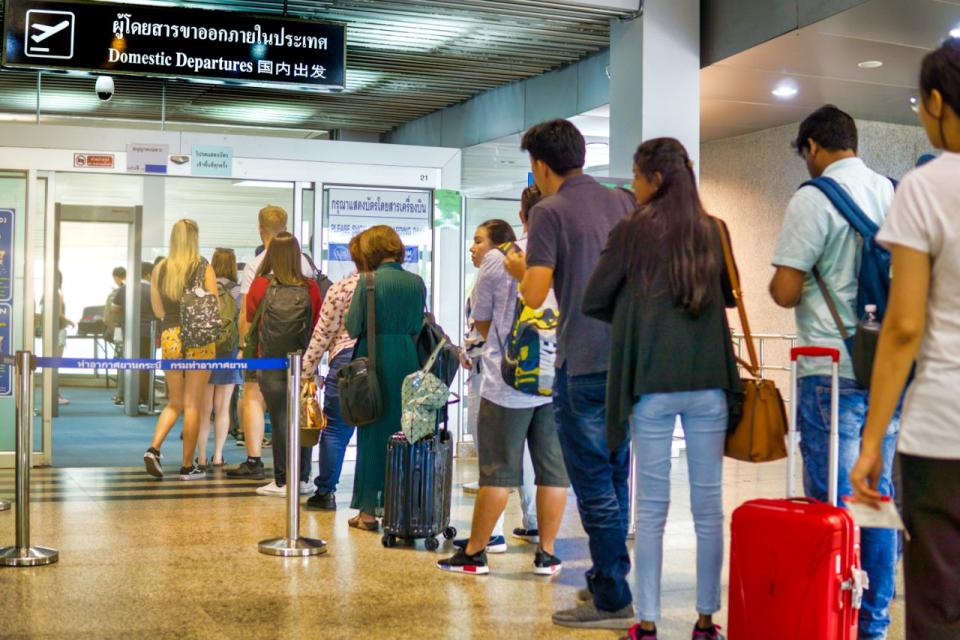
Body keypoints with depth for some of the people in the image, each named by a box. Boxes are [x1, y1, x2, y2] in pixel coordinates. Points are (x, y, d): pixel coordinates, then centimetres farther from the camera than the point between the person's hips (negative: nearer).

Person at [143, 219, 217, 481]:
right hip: (199, 338, -3)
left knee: (175, 402, 17)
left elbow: (158, 311, 12)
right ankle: (188, 466, 7)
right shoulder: (204, 268, -5)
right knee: (193, 404, 3)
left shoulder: (159, 270, 5)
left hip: (170, 337, 3)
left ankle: (154, 449, -2)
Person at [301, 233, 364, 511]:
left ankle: (325, 492, 11)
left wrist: (307, 370, 7)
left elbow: (322, 334, 0)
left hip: (346, 360, -2)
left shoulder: (339, 290, -1)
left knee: (335, 429, 6)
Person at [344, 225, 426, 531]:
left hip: (375, 358, -3)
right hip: (408, 359, 3)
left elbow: (353, 327, -7)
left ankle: (368, 509, 8)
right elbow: (419, 326, 7)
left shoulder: (368, 282, -9)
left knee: (372, 432, 4)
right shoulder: (417, 283, 2)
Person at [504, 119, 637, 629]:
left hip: (583, 365, -7)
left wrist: (519, 269, 6)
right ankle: (609, 577, 28)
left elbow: (535, 295, -14)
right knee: (615, 477, 17)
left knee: (594, 483, 1)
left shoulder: (550, 212, -9)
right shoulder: (623, 203, 10)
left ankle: (612, 601, 5)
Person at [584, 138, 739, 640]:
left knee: (651, 507, 4)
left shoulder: (632, 231, -4)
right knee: (708, 505, 8)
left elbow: (592, 302, 0)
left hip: (652, 381, -3)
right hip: (708, 380, 3)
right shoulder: (713, 232, 5)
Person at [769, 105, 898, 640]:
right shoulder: (895, 194, 9)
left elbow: (785, 292, -12)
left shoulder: (814, 199, -9)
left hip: (832, 370, -6)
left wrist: (779, 278, 10)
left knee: (832, 501, 1)